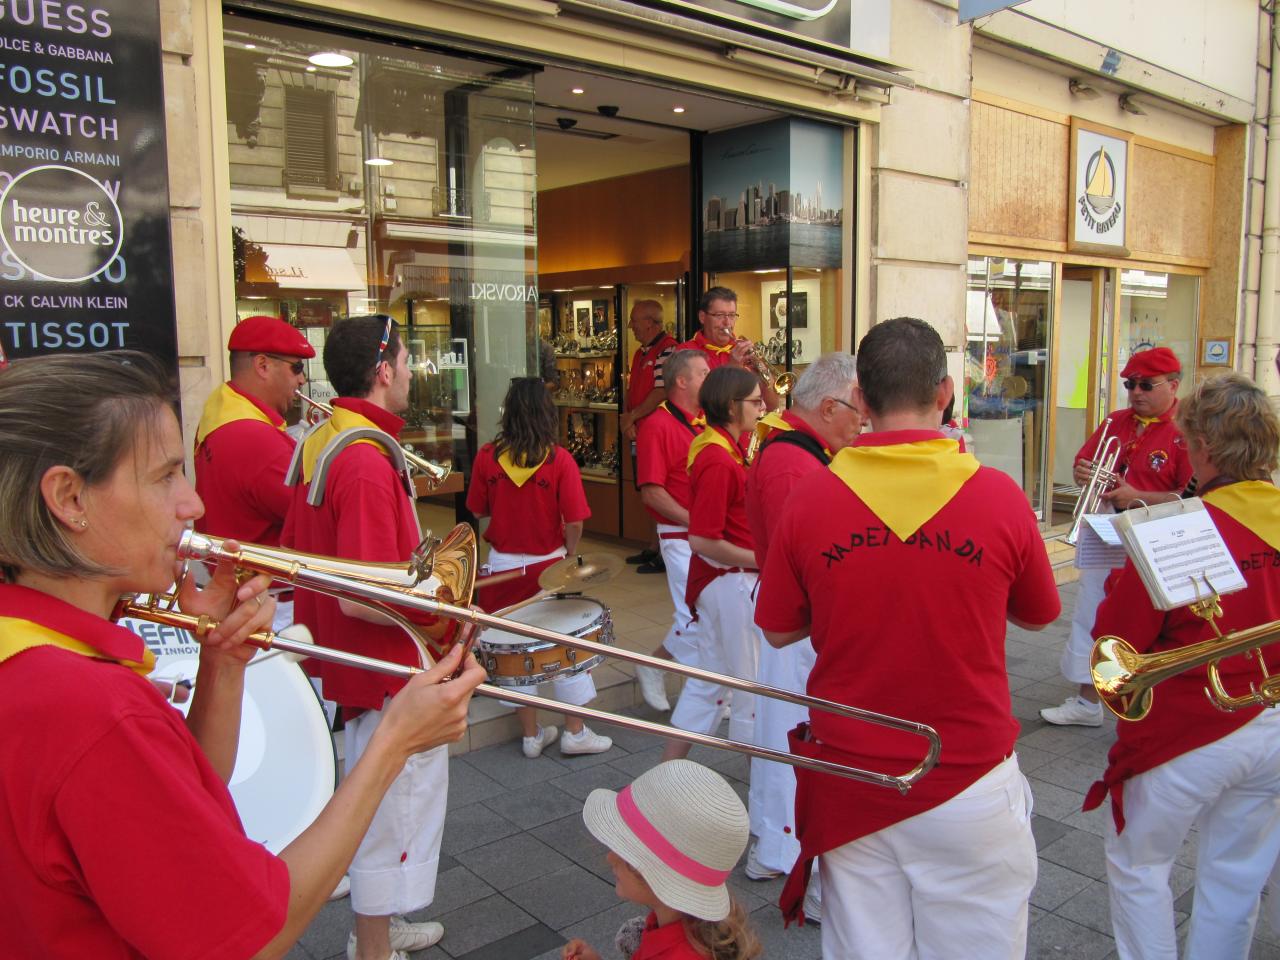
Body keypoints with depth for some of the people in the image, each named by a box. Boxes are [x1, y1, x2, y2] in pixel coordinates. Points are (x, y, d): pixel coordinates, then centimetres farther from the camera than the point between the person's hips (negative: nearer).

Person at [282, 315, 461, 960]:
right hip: (387, 669, -10)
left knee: (376, 801, 24)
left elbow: (295, 555, 13)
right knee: (395, 809, 7)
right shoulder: (368, 463, -26)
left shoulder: (317, 442, 4)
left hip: (345, 660, 10)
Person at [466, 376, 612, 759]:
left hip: (504, 565, 2)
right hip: (548, 564, -2)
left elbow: (478, 511, 1)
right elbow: (574, 522, -14)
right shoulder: (559, 459, -14)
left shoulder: (487, 457, -9)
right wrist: (568, 556, 4)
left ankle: (532, 735, 26)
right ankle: (575, 733, 23)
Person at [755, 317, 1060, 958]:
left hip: (847, 782, 1)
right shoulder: (1000, 497, -12)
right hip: (971, 787, -1)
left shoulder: (809, 498, -10)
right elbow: (1037, 618, 6)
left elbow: (778, 632, 3)